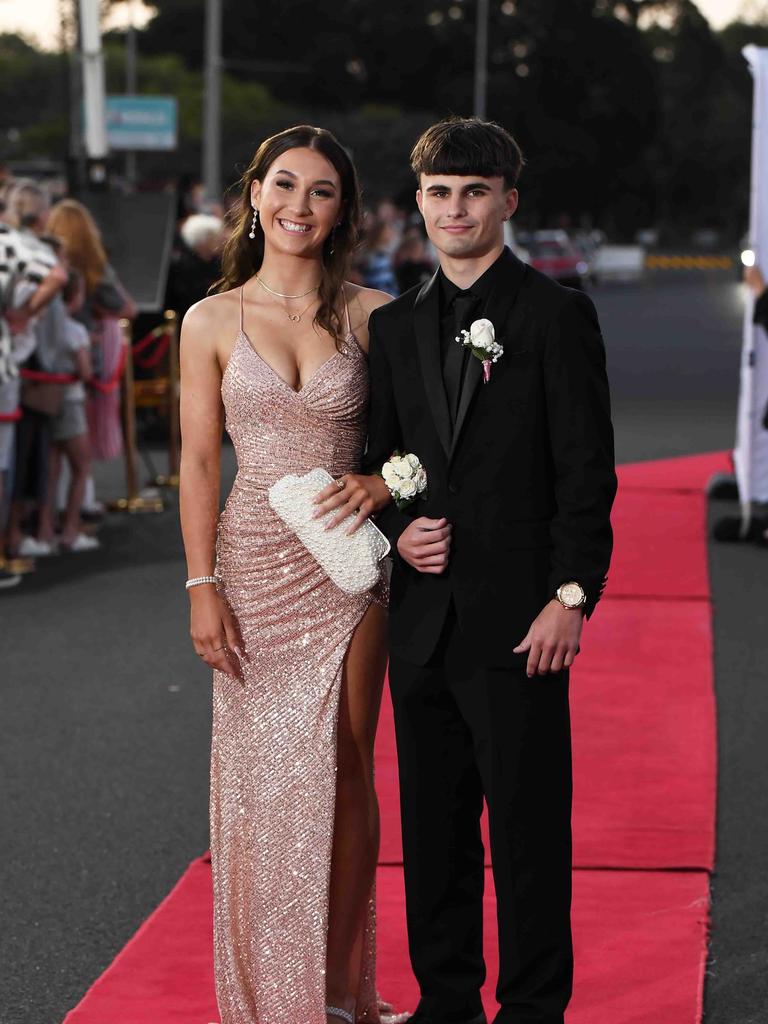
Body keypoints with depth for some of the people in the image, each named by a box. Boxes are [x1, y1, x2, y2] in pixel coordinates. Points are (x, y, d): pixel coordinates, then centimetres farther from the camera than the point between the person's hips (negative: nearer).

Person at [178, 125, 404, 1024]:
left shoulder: (370, 313, 1)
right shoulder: (213, 322, 1)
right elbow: (198, 462, 1)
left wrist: (384, 484, -14)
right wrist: (201, 587, -4)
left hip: (346, 564, 0)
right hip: (254, 564, 0)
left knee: (343, 771, 4)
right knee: (259, 779, 5)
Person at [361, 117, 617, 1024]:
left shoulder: (557, 317, -2)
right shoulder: (394, 326, 12)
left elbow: (587, 472, -6)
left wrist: (571, 596, -13)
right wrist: (396, 529, -2)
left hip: (519, 619, -5)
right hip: (422, 616, 5)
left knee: (528, 826, 0)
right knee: (432, 823, 11)